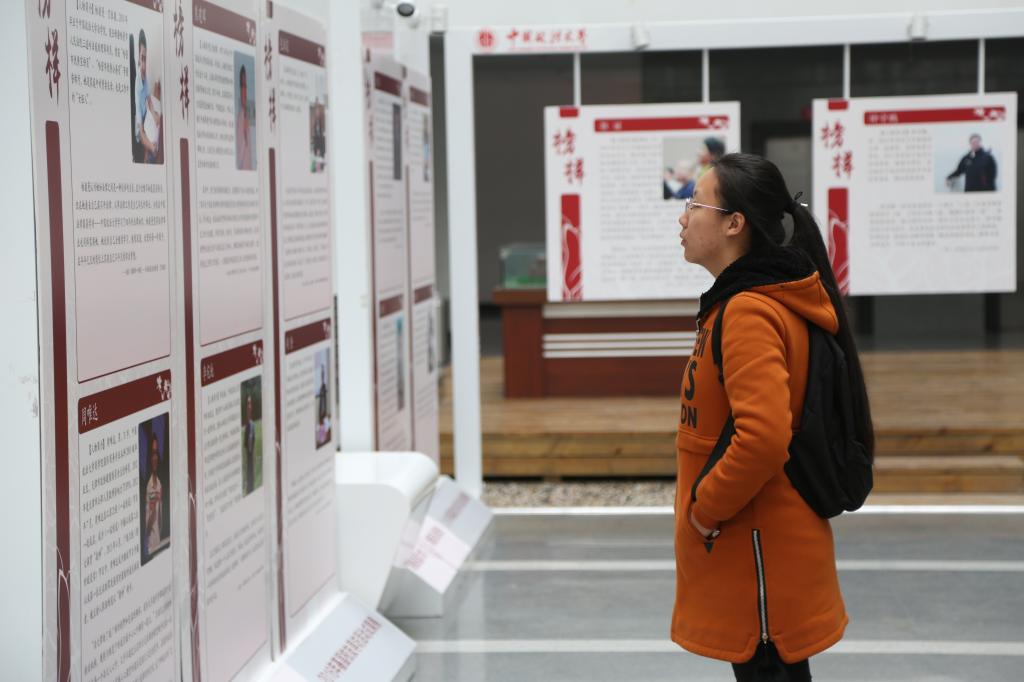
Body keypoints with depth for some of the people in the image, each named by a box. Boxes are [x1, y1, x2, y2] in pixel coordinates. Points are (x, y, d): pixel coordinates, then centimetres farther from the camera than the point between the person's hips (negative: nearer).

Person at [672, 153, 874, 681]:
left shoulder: (748, 314, -21)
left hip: (758, 553, -10)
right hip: (751, 544, 10)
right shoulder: (766, 298, 12)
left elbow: (763, 438, -32)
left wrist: (706, 508, -18)